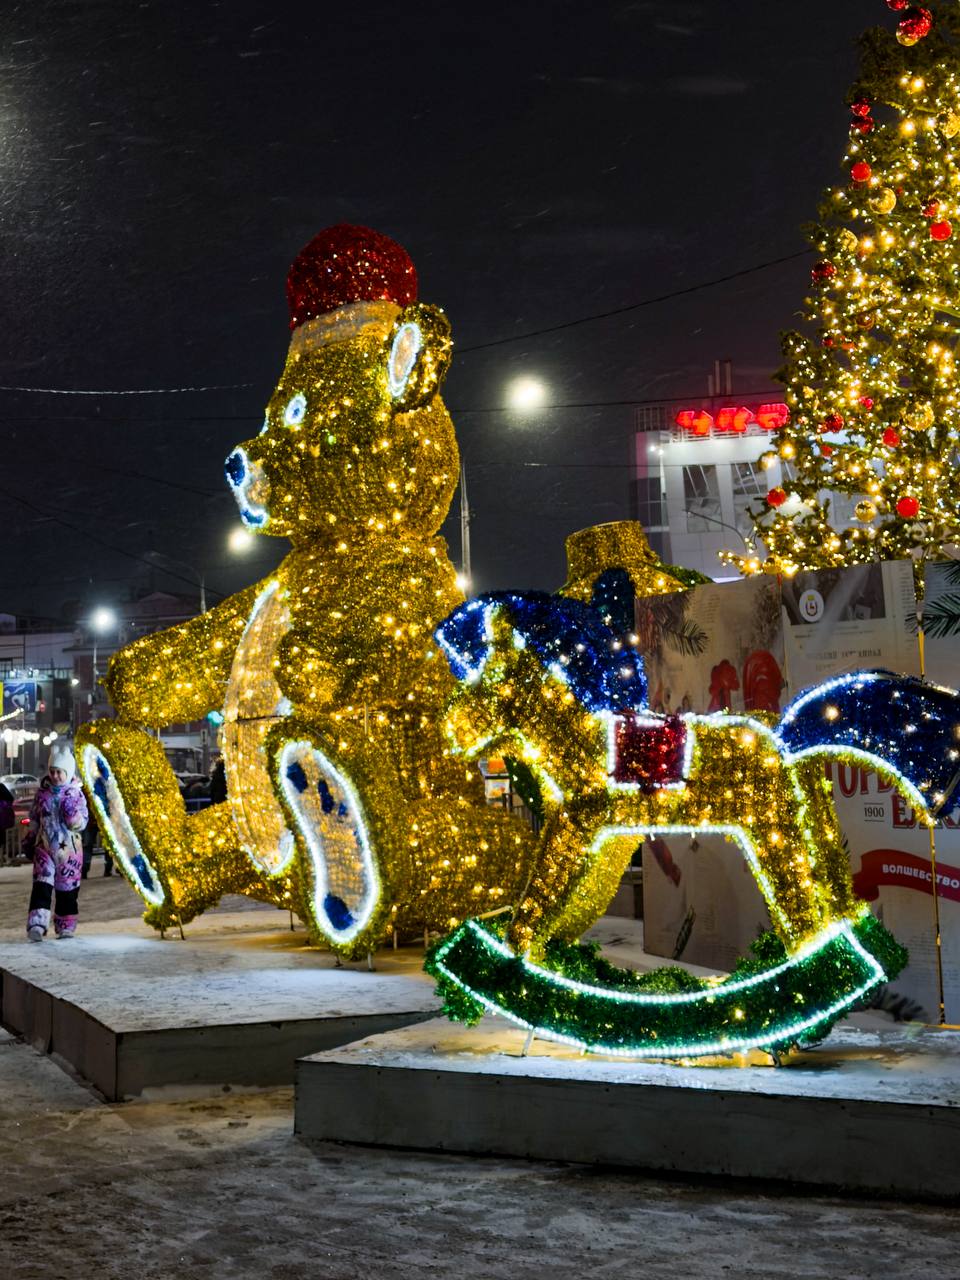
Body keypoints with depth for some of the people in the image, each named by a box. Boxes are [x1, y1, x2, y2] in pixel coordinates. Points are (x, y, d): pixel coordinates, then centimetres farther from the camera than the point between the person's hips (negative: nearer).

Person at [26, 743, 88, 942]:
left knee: (67, 889, 7)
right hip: (45, 847, 1)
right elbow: (34, 819, 17)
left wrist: (72, 813, -23)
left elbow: (81, 824, -5)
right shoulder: (42, 793, 5)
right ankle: (37, 925, -23)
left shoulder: (76, 794, -3)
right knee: (42, 886, -13)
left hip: (69, 848, -1)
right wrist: (31, 839, 17)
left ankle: (66, 927, 19)